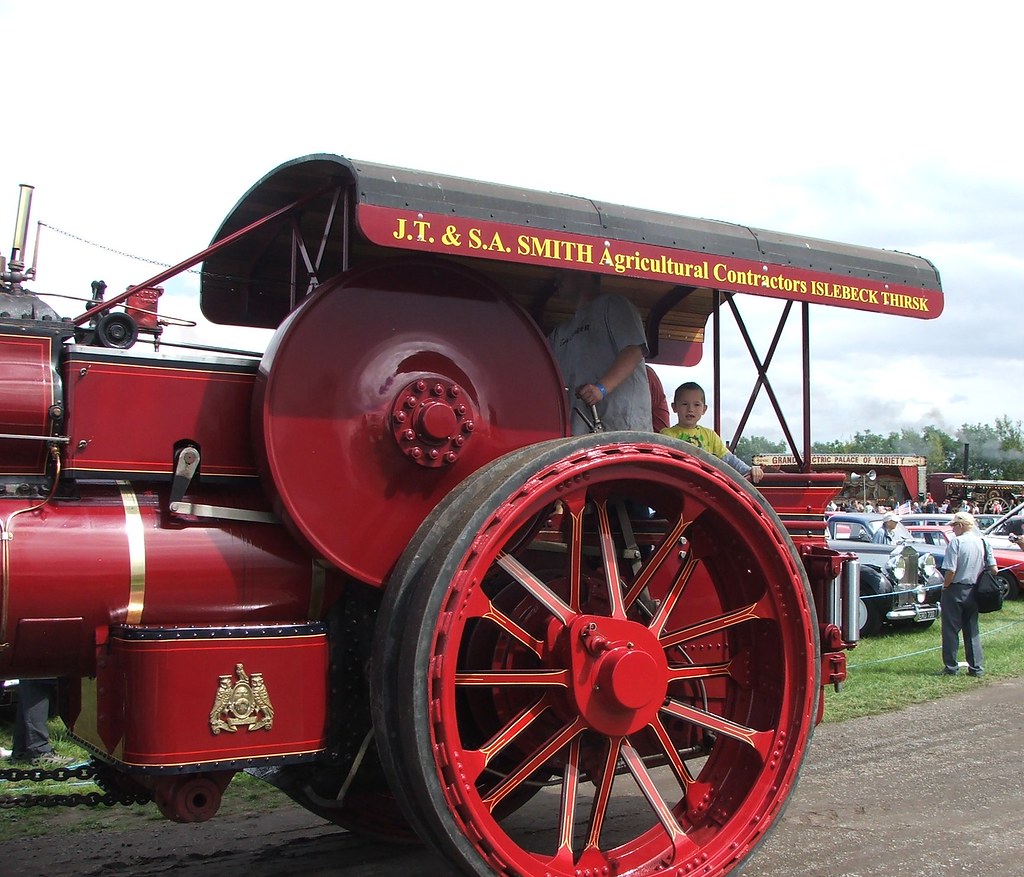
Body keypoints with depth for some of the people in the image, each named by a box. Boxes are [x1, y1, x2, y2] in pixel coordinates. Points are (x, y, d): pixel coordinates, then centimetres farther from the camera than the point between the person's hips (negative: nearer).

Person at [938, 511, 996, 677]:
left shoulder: (956, 542, -14)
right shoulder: (983, 543, 3)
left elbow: (950, 571, -20)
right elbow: (994, 570, 1)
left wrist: (945, 586, -4)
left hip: (955, 590, -5)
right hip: (973, 592, 5)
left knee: (951, 630, 4)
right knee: (972, 630, 13)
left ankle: (951, 667, 7)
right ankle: (976, 667, 13)